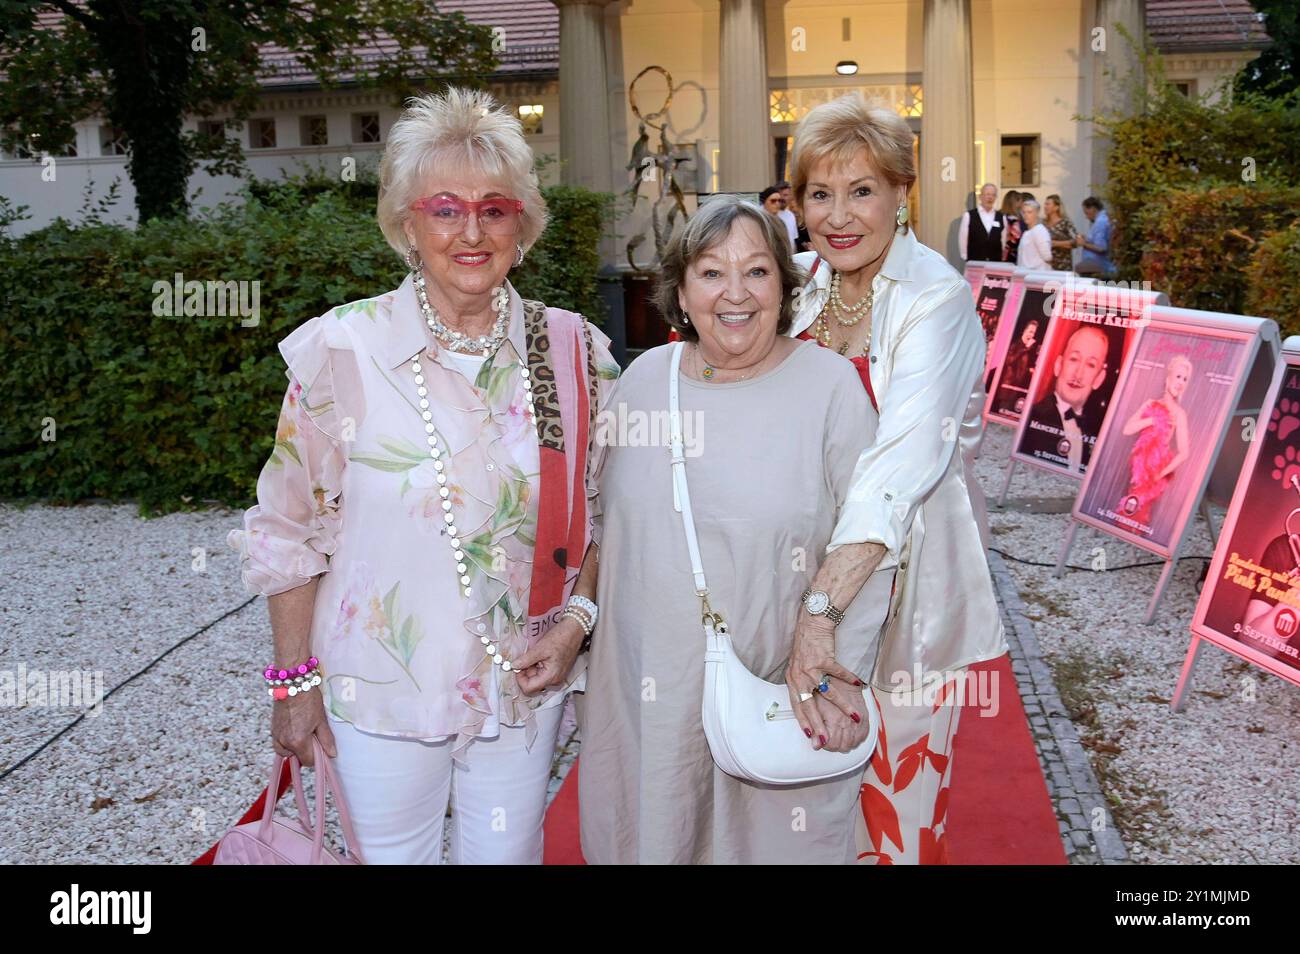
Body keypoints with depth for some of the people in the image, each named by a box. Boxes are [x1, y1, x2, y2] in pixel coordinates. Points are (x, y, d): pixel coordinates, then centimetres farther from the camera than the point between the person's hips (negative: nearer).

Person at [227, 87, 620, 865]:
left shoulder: (571, 350, -4)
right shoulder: (341, 351, -11)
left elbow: (599, 510, 6)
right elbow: (289, 531, -4)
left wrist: (576, 618, -7)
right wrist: (294, 681, -2)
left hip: (524, 686, 2)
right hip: (382, 694, -2)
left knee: (508, 854, 19)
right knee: (392, 855, 16)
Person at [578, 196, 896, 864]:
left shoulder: (829, 384, -9)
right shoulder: (643, 378, 3)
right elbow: (608, 525, 14)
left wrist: (842, 673, -12)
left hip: (779, 702, -3)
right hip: (646, 696, 4)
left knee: (772, 843, 11)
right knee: (650, 837, 18)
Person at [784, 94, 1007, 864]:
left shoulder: (936, 300, -20)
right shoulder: (801, 281, -1)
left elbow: (905, 459, -35)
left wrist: (821, 608, -44)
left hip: (906, 562, -5)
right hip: (813, 554, 5)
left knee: (897, 771, 9)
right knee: (820, 754, 18)